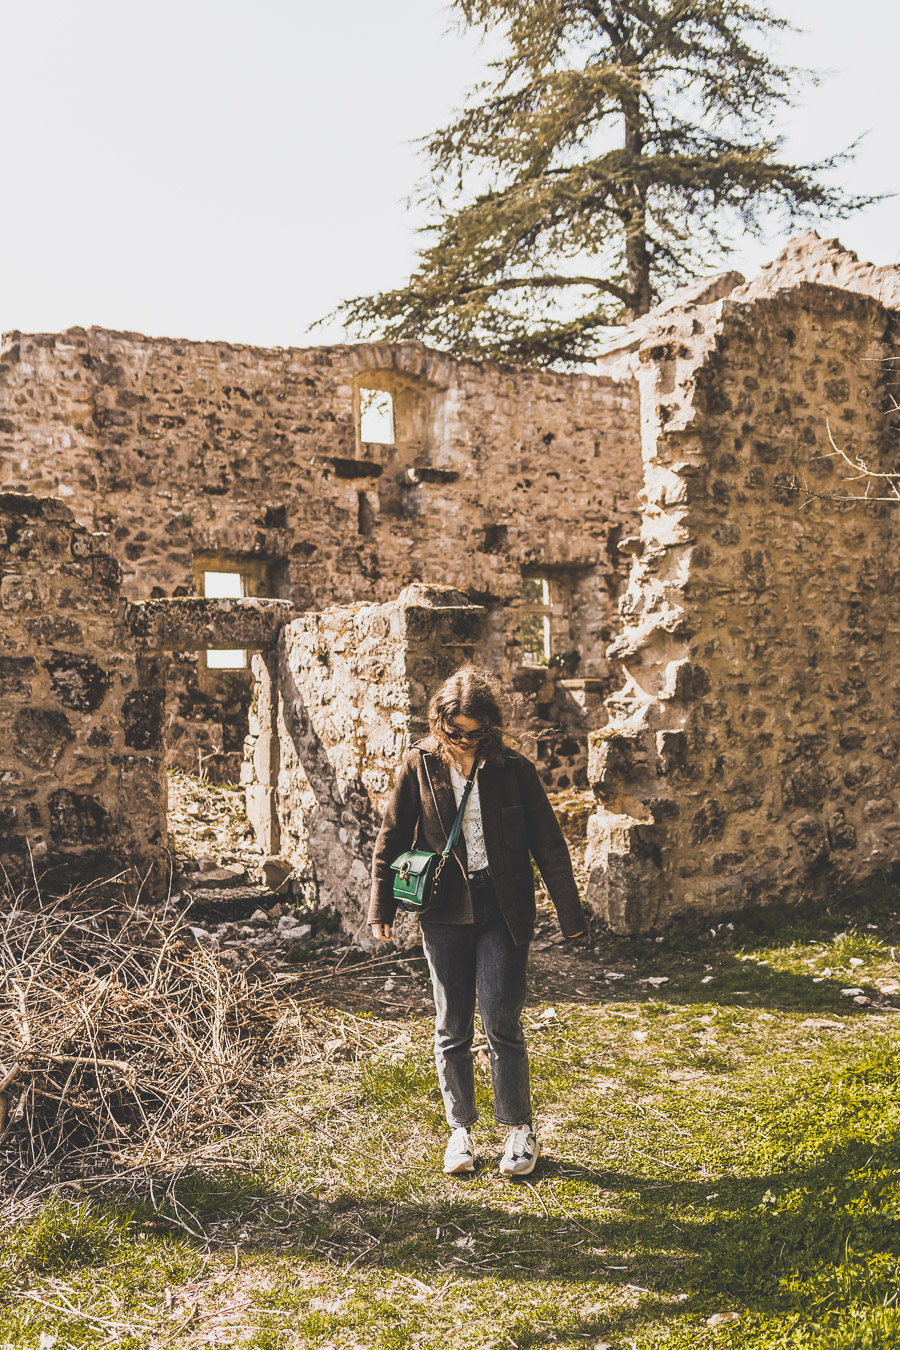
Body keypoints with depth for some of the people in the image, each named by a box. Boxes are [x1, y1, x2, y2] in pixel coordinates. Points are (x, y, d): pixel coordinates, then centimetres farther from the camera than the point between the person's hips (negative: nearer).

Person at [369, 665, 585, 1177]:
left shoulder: (514, 770, -4)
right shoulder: (420, 766, -1)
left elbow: (549, 846, 1)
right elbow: (391, 840, 7)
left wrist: (571, 915, 2)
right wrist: (382, 908, 6)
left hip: (503, 912, -1)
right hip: (444, 913, 2)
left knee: (502, 1024, -2)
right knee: (452, 1028, 9)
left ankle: (521, 1128, 17)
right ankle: (461, 1129, 27)